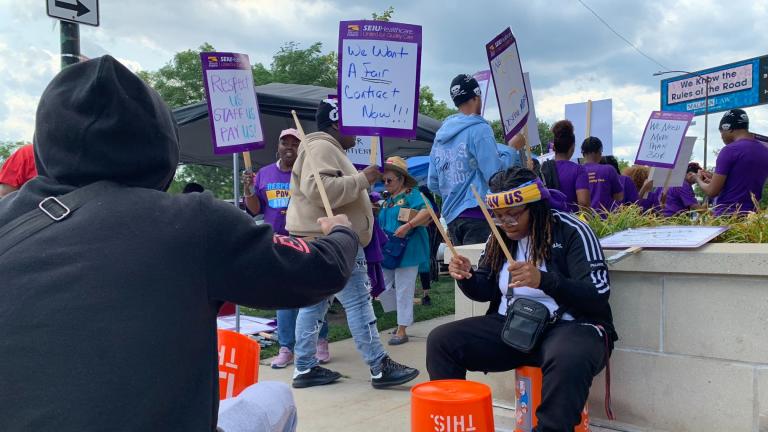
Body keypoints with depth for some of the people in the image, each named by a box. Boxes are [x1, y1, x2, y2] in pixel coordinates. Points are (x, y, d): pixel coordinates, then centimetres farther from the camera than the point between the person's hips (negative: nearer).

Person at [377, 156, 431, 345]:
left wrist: (407, 226, -29)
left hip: (407, 251, -8)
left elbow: (427, 211, -23)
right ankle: (402, 320, 28)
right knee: (383, 288, 9)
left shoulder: (411, 194, -7)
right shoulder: (386, 199, 15)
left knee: (403, 291, -1)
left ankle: (402, 330, 9)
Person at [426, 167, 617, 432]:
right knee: (441, 341, -12)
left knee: (568, 360, -41)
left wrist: (543, 280, -34)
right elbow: (486, 291, 15)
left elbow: (597, 297, -17)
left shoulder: (571, 231, -11)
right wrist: (466, 276, -9)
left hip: (569, 326, -5)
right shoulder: (500, 237, 6)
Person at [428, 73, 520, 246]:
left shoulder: (441, 134, 12)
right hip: (477, 213, -7)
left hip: (451, 215, 7)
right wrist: (513, 148, -3)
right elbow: (495, 174, -15)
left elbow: (433, 184, 13)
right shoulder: (479, 129, -9)